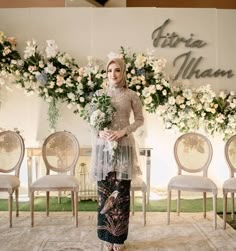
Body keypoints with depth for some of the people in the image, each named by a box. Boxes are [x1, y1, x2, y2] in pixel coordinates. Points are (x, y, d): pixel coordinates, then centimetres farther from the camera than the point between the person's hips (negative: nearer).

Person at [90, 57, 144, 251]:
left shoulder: (131, 95, 2)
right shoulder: (99, 94, 7)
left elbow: (140, 119, 4)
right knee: (104, 191, 6)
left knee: (121, 191, 2)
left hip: (124, 146, -1)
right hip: (102, 146, 2)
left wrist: (123, 131, -11)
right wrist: (99, 132, -11)